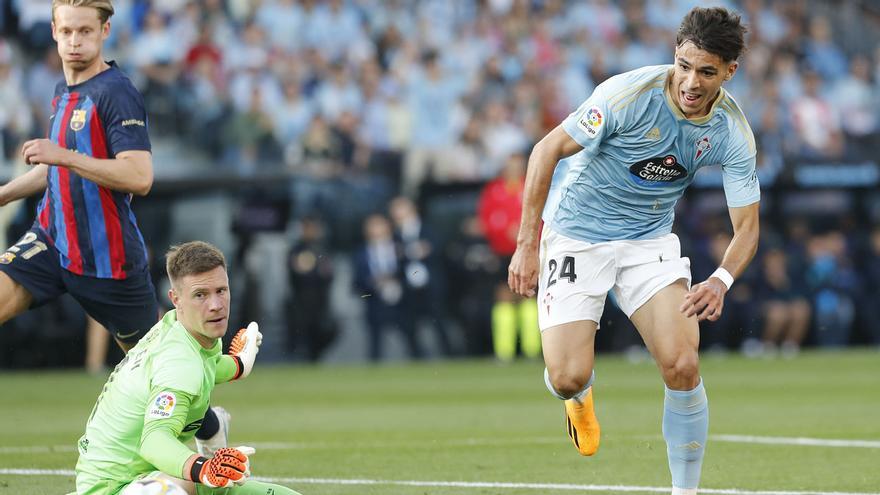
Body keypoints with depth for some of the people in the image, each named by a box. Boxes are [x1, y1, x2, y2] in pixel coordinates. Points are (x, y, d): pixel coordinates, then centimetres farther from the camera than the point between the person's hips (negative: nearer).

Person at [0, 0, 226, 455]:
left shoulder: (115, 94, -15)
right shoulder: (63, 92, 11)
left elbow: (139, 176, -27)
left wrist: (64, 156, -30)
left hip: (107, 255, -7)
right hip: (51, 241, 7)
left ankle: (210, 425, 34)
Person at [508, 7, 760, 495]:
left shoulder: (733, 133, -14)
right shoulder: (630, 93, -25)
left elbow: (746, 226, -7)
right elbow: (548, 149, -17)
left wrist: (721, 281, -29)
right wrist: (527, 244, -18)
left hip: (650, 240, 3)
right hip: (576, 235, -2)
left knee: (682, 366, -16)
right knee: (568, 378, -13)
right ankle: (581, 394, 26)